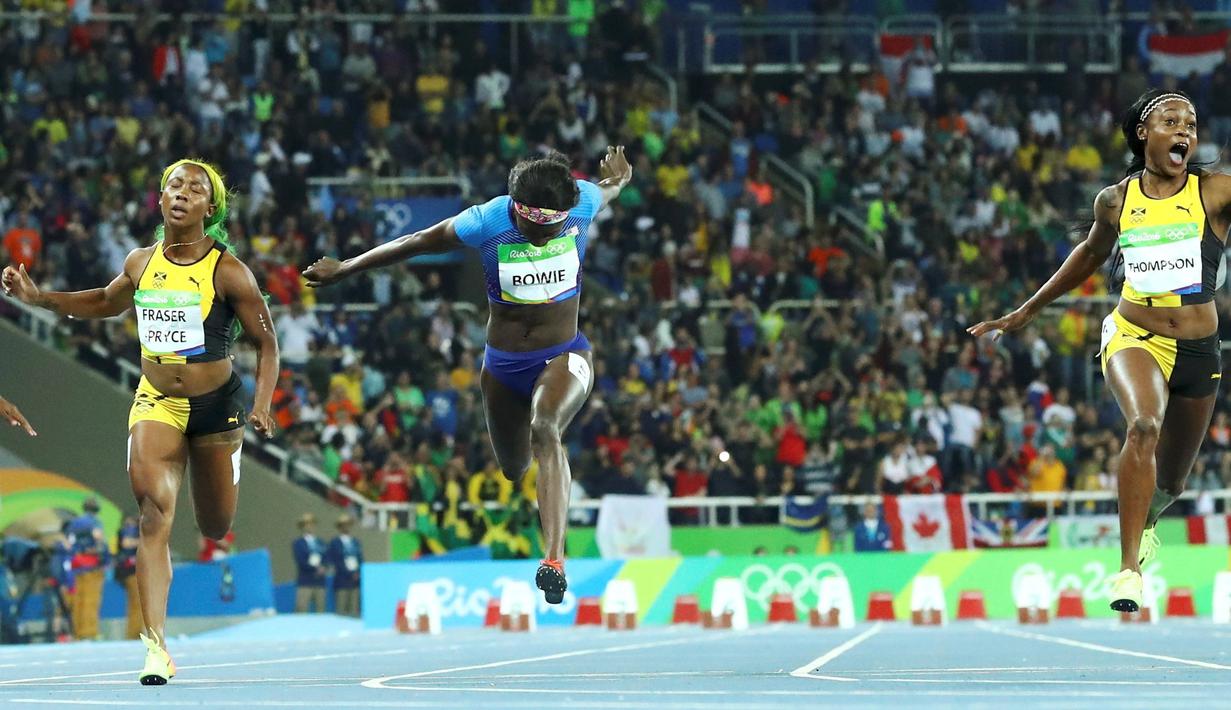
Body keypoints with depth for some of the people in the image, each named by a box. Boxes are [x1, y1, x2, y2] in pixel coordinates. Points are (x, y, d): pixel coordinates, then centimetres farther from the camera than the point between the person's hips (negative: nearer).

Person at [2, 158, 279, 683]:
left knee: (215, 528, 12)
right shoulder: (141, 264, 1)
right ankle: (156, 646, -24)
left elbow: (266, 342, -5)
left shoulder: (228, 272, -11)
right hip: (155, 403, 2)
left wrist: (262, 406, -19)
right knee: (154, 513, -19)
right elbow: (107, 302, 22)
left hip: (215, 403, -2)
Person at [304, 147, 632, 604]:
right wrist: (342, 271, 2)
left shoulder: (584, 204, -19)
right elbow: (415, 244, -5)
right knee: (513, 470, 14)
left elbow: (611, 186, 6)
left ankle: (554, 560, -45)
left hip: (564, 356, -2)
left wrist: (618, 177, 23)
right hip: (503, 364, 2)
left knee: (545, 429, -31)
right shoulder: (487, 222, -19)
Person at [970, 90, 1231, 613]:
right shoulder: (1116, 201, 1)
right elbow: (1092, 253, 21)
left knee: (1170, 482, 16)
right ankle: (1129, 569, -34)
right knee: (1144, 427, -33)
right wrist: (1027, 312, 27)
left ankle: (1144, 523, 55)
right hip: (1133, 337, -1)